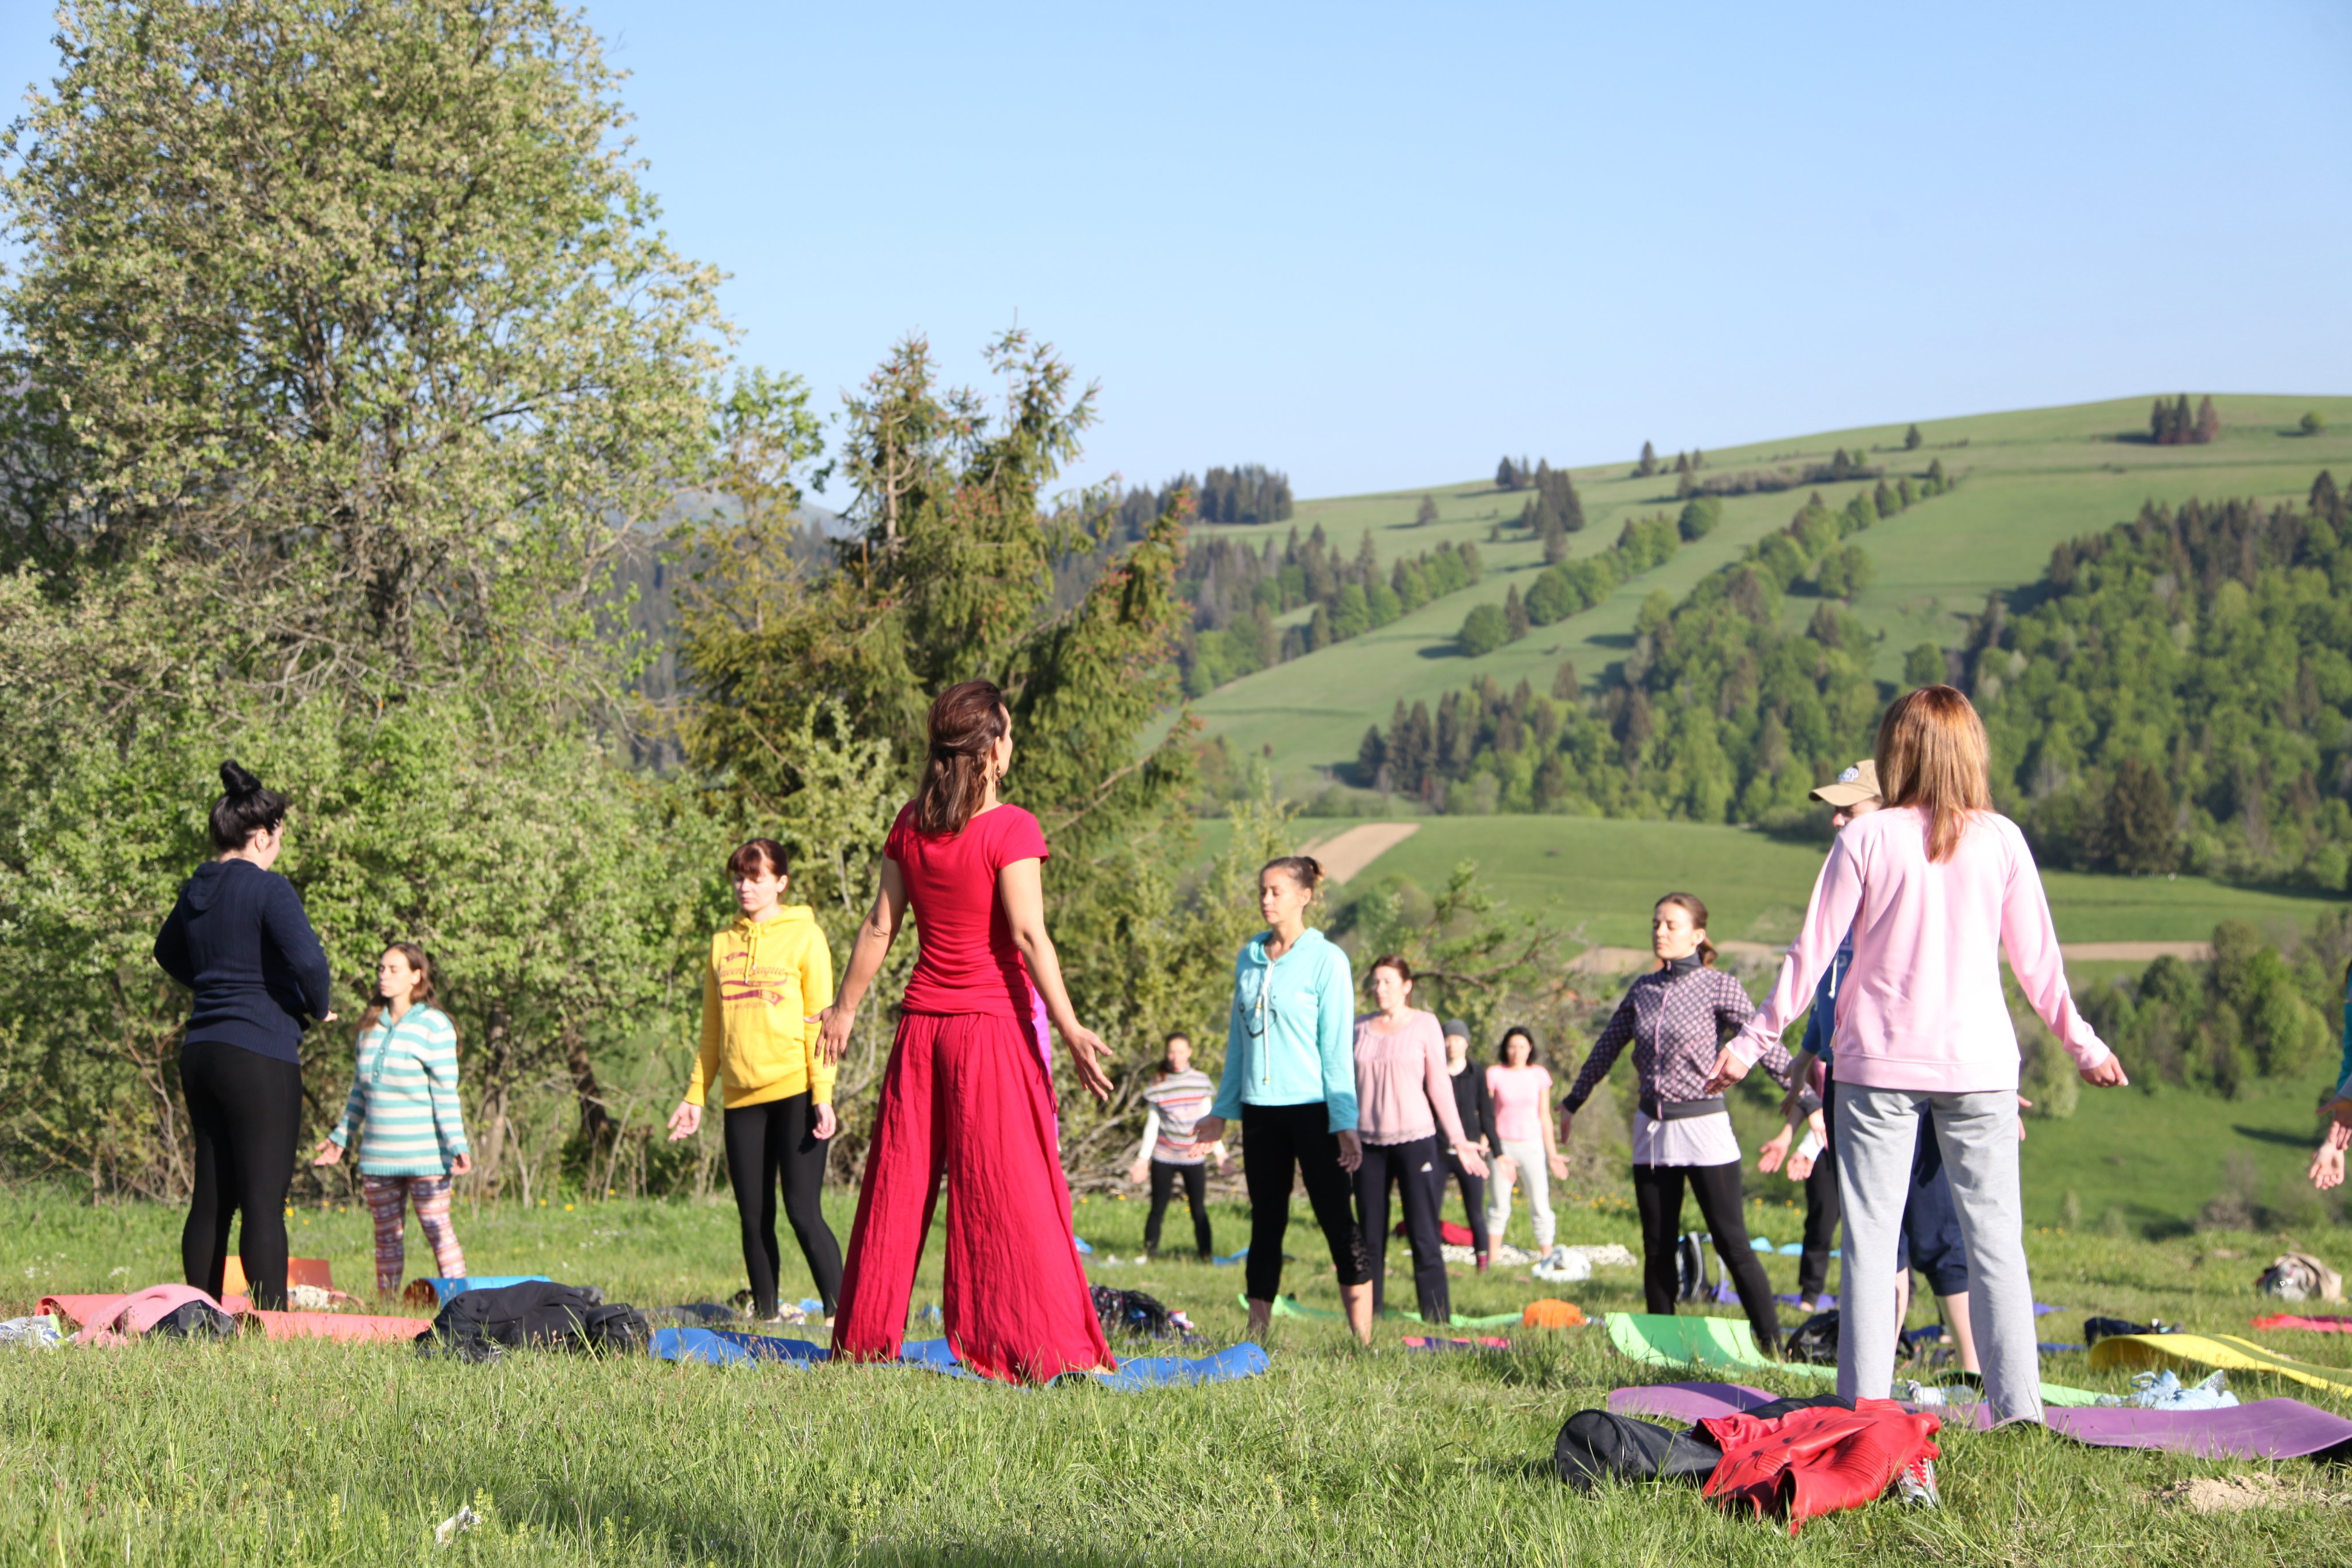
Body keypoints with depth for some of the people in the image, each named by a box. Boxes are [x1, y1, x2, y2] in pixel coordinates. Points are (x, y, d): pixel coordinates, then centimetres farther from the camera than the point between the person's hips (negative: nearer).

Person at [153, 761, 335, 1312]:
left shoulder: (196, 891, 12)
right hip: (259, 1056, -8)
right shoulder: (268, 889, -12)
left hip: (201, 1053, 8)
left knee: (212, 1199, 12)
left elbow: (169, 953, 32)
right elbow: (308, 959, -23)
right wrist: (319, 1009, -4)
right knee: (265, 1202, -8)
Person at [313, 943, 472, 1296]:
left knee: (438, 1230, -7)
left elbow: (446, 1094, -8)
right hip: (377, 1155, 6)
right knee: (387, 1235, 9)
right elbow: (359, 1091, 20)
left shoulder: (434, 1026, -5)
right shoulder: (371, 1025, 12)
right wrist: (340, 1138, 20)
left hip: (425, 1156, -6)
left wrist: (457, 1146, -15)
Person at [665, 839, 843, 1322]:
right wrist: (695, 1096, 12)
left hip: (794, 1092, -5)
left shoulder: (804, 936, 2)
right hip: (741, 1099, 5)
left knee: (804, 1213, -9)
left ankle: (841, 1313, -4)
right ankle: (765, 1315, 13)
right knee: (755, 1218, 6)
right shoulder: (723, 944, 15)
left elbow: (819, 1021, -3)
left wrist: (822, 1094, -11)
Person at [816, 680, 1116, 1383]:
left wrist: (844, 1008, 19)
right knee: (1011, 1187, -4)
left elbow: (879, 927, 9)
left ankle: (864, 1338, 18)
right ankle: (1036, 1345, -6)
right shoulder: (1010, 829, -11)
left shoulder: (912, 825, 5)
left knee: (900, 1181, 12)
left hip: (921, 1022, 5)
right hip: (994, 1021, -5)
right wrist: (1070, 1028, -19)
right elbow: (1028, 936, -18)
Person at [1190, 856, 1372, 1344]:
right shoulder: (1248, 958, 11)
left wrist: (1345, 1123, -11)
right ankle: (1256, 1335, 10)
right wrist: (1223, 1109, 17)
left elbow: (1337, 1047, -7)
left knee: (1337, 1221, -5)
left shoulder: (1326, 960, -5)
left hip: (1312, 1107, -5)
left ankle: (1362, 1337, -5)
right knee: (1266, 1222, 8)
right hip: (1261, 1109, 5)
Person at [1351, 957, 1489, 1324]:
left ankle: (1437, 1320, -7)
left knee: (1425, 1238, -7)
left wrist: (1458, 1140, -2)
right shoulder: (1360, 1029, 12)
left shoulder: (1425, 1025, 3)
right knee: (1370, 1238, 5)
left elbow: (1439, 1084, 2)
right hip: (1369, 1142, 3)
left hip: (1415, 1139, -3)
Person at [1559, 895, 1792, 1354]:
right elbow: (1605, 1049, 21)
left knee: (1733, 1245, -8)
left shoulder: (1718, 987, -5)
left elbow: (1765, 1044, -12)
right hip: (1651, 1128, 5)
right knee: (1657, 1251, 8)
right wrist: (1572, 1103, 28)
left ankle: (1771, 1348, -6)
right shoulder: (1643, 989, 10)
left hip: (1703, 1127, -5)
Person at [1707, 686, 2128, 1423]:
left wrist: (1753, 1042, 6)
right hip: (1979, 1061, 1)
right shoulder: (2000, 840, 1)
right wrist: (2083, 1044, 20)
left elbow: (1813, 953, -3)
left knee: (1871, 1234, 3)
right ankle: (2017, 1403, 0)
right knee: (1995, 1235, 5)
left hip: (1879, 1062, -1)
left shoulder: (1867, 838, -4)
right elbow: (2037, 959, 6)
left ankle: (1864, 1404, 0)